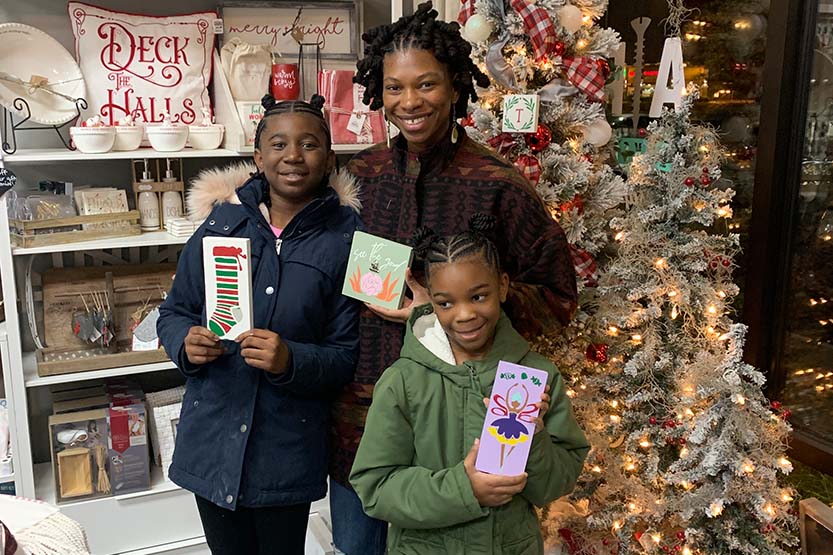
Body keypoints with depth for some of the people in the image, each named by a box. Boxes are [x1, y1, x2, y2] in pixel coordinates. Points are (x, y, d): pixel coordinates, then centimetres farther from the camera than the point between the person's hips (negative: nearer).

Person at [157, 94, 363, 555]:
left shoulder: (344, 237, -8)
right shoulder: (222, 220, -1)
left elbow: (349, 354, -6)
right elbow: (174, 312, 9)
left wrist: (291, 361, -24)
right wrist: (187, 344, -13)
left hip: (289, 447, -2)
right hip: (213, 436, 2)